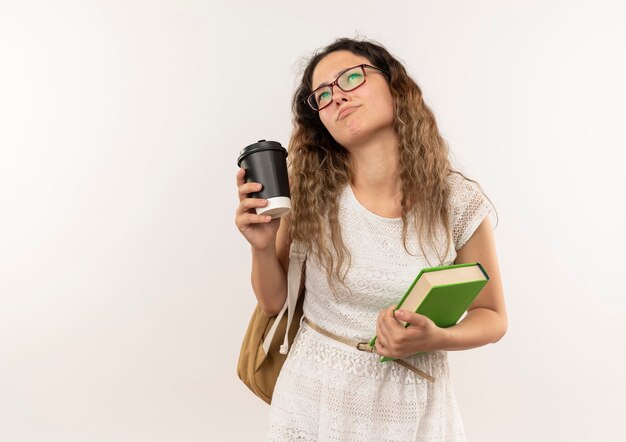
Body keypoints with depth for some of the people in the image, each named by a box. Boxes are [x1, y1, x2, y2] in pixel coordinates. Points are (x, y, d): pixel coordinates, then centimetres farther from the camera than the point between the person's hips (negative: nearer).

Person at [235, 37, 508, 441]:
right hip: (313, 403, 1)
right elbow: (274, 302, -1)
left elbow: (492, 318, -2)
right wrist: (263, 248, -20)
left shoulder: (459, 204, -14)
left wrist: (436, 339, -21)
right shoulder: (311, 196, -12)